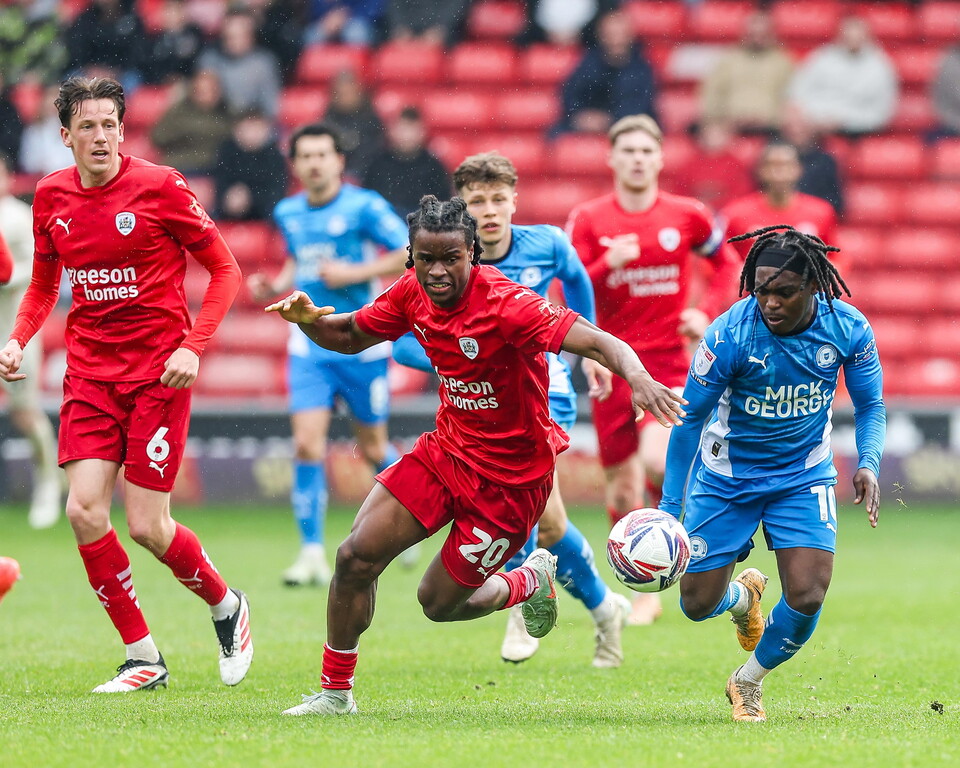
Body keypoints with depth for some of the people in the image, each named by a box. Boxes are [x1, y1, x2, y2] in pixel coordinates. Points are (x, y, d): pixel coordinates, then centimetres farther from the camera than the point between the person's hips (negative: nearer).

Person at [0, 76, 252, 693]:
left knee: (147, 527, -8)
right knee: (85, 510, -11)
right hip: (90, 375, 4)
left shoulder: (159, 186, -9)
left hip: (158, 373, -4)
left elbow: (225, 270, -3)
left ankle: (227, 607, 23)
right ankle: (143, 658, 3)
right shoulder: (52, 196, 5)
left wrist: (193, 347, -15)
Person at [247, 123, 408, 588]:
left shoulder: (364, 207, -9)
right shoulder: (288, 214, 7)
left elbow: (411, 254, -10)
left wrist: (355, 273, -18)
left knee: (374, 449, 8)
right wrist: (276, 286, 6)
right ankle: (313, 554, -7)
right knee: (307, 446, -10)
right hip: (309, 344, 3)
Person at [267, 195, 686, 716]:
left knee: (439, 603, 1)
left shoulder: (504, 303, -27)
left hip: (510, 477, -6)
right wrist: (308, 320, -11)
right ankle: (335, 692, 10)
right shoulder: (414, 293, -6)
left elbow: (597, 341, -35)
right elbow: (351, 335, 11)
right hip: (447, 451, 6)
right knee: (357, 555, -8)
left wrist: (636, 376, -56)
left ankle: (531, 582, 32)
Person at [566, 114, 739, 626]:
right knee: (621, 492, 3)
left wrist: (708, 311, 1)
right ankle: (647, 592, 20)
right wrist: (608, 265, -23)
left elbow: (726, 262, 17)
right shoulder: (588, 219, -1)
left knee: (657, 460, -27)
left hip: (669, 362, -1)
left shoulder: (687, 216, 1)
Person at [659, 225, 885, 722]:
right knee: (697, 604, 0)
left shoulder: (848, 329, -16)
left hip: (803, 477, 1)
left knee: (807, 597, -14)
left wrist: (868, 463, -19)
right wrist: (669, 507, -15)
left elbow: (870, 405, 0)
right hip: (727, 478, -1)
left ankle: (749, 681, 15)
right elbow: (690, 418, -14)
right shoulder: (729, 335, -25)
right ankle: (743, 595, 40)